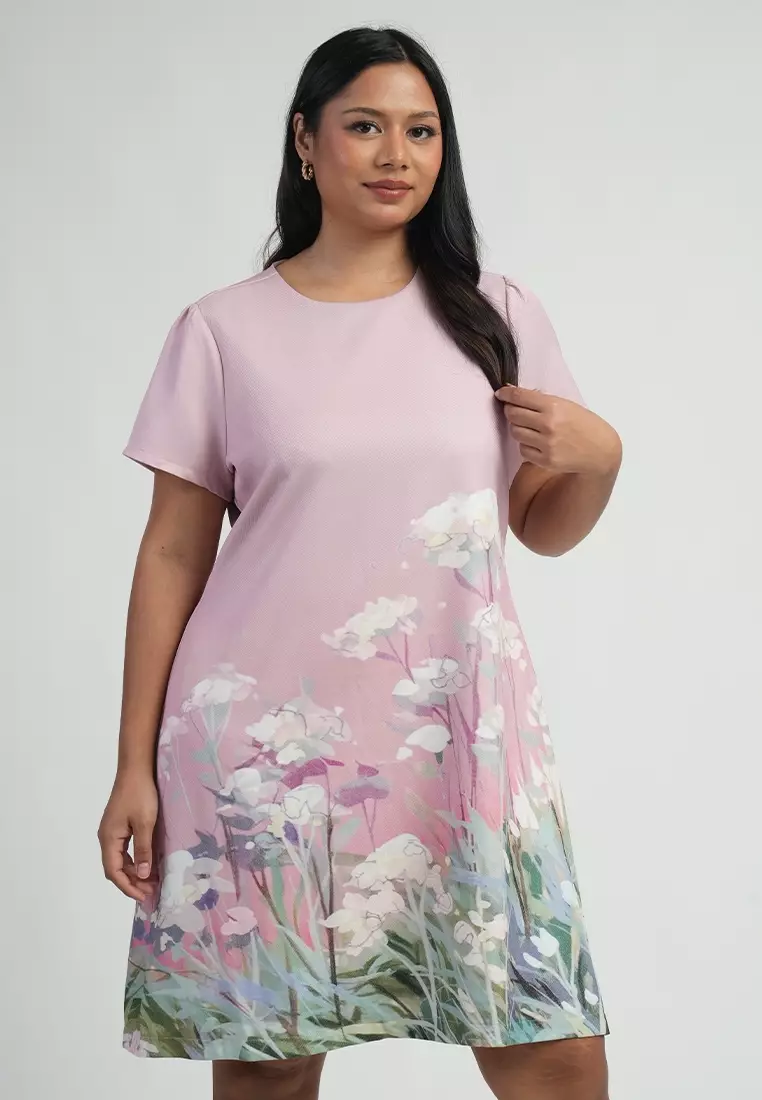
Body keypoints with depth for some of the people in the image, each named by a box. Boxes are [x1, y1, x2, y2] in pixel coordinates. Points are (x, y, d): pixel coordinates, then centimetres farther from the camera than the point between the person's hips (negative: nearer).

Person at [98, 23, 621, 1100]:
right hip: (267, 744, -1)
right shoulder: (224, 330, 3)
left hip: (462, 731, 2)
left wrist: (596, 456, -6)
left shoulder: (500, 317, 8)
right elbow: (174, 554, 4)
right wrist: (135, 767, 1)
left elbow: (543, 528, 16)